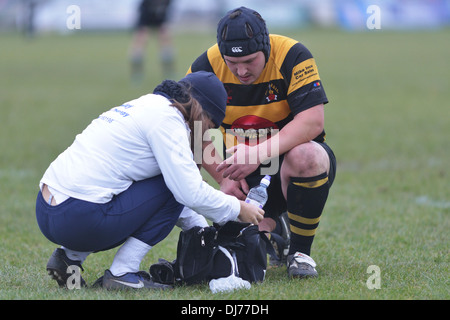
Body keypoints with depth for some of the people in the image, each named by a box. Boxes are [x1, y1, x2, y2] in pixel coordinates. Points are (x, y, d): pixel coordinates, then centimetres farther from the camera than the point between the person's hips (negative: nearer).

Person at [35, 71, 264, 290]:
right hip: (77, 219, -10)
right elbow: (189, 191, -12)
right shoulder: (166, 116, -7)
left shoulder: (146, 105, 23)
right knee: (171, 189, -1)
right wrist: (237, 209, 3)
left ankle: (69, 256, 16)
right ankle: (122, 273, -2)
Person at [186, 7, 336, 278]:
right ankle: (274, 227, 24)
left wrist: (259, 154, -37)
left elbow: (312, 121, -28)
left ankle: (300, 251, -16)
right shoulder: (206, 66, -11)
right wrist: (223, 178, -11)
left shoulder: (292, 56, -19)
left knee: (304, 156, -39)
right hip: (247, 176, 2)